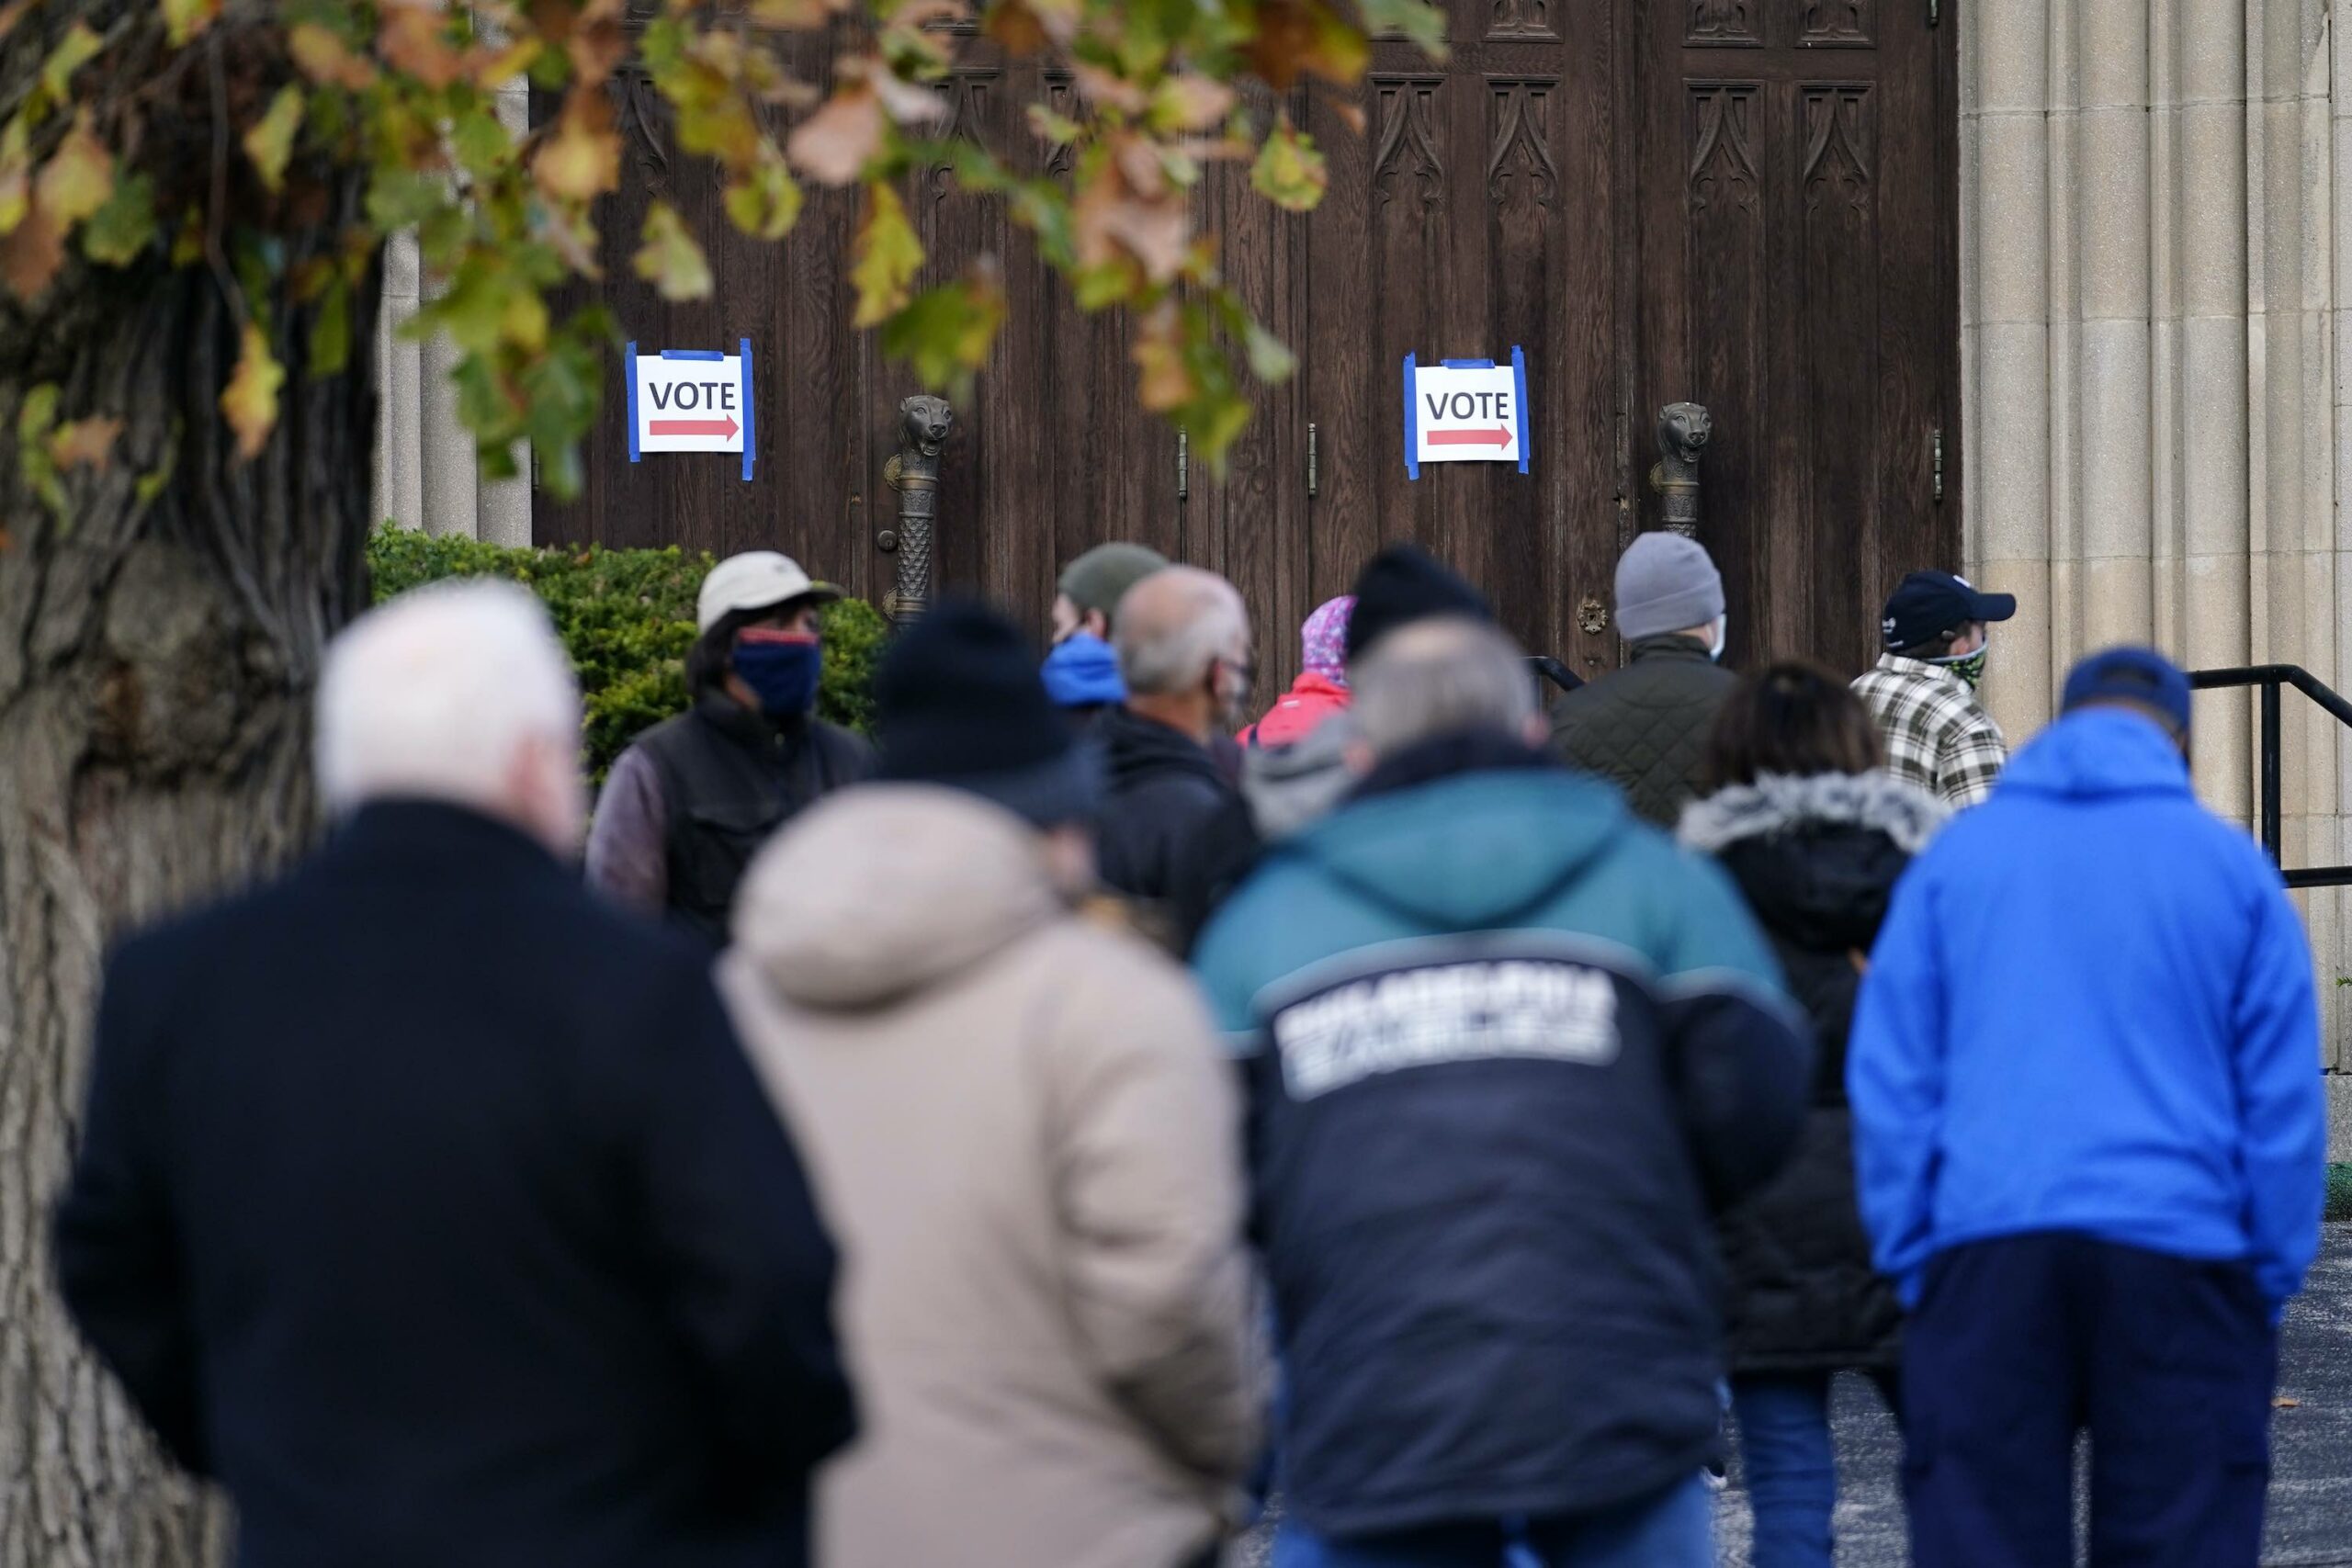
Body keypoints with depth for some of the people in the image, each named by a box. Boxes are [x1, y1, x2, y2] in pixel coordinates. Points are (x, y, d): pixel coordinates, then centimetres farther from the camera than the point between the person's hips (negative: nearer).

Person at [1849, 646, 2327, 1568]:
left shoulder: (1955, 855, 10)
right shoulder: (2231, 867, 7)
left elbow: (1890, 1078, 6)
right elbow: (2284, 1102, 5)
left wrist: (1909, 1260, 8)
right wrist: (2272, 1284, 10)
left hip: (1986, 1252, 1)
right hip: (2180, 1255, -1)